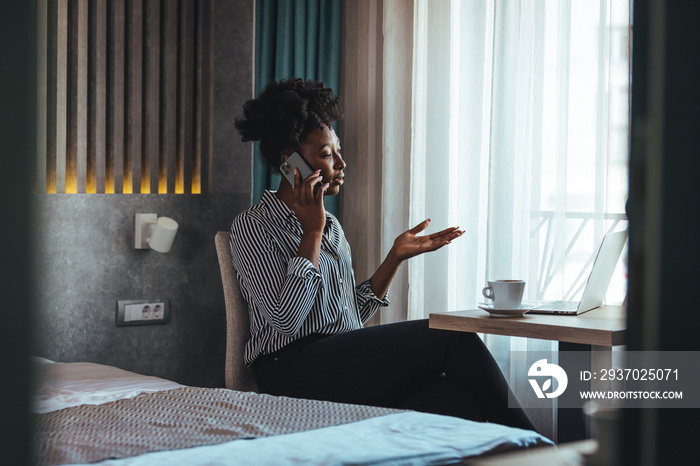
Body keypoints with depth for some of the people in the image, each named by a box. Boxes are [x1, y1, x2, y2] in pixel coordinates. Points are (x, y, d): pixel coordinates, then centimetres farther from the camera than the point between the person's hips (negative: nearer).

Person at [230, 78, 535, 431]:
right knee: (452, 337, -19)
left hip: (348, 367, 7)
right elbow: (285, 319, -14)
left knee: (460, 400, -24)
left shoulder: (330, 225, 23)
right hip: (295, 372, -7)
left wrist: (396, 256, 11)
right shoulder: (254, 226, -1)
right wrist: (312, 232, -10)